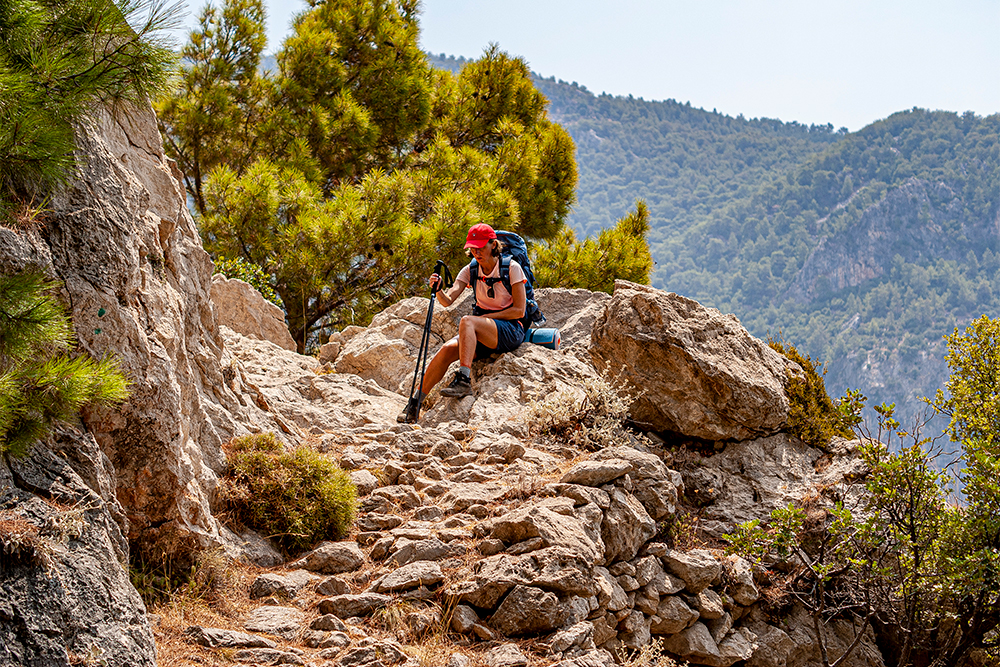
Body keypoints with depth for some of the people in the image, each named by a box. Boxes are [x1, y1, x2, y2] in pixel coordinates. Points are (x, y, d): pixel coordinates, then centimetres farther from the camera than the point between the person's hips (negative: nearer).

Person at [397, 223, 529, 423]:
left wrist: (488, 317, -15)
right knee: (447, 349, -22)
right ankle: (414, 404, -19)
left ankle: (463, 380, -40)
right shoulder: (471, 269, 5)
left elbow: (519, 310, -10)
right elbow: (448, 300, -7)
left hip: (512, 330, -5)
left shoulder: (511, 268, -9)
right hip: (482, 333, 5)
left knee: (467, 321, -33)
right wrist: (438, 290, -28)